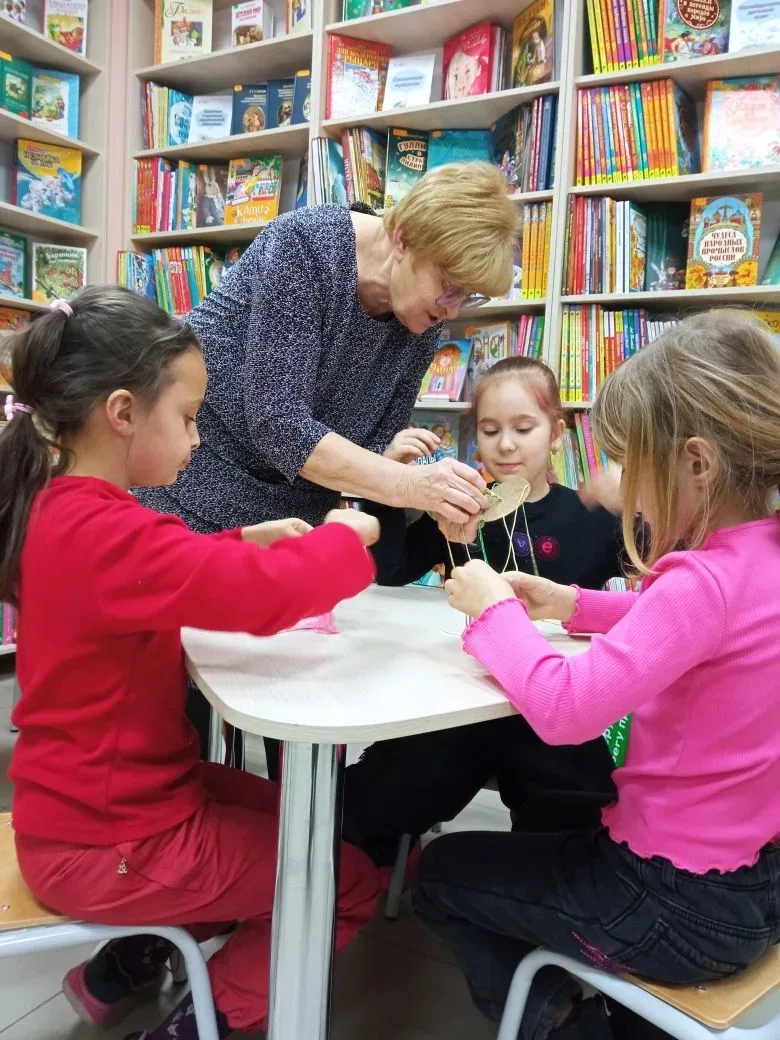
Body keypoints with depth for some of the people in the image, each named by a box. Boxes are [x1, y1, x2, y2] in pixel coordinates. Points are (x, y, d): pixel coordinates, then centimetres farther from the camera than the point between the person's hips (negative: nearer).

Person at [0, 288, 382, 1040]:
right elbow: (262, 598, -37)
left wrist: (245, 542, 2)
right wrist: (345, 537, -18)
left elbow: (171, 578, 18)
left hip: (106, 802, 9)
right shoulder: (101, 531, -30)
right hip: (109, 845, -9)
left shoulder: (61, 508, 2)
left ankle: (124, 967, 26)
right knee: (353, 875, 2)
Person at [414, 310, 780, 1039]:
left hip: (683, 904, -8)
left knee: (442, 874, 12)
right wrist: (575, 606, 3)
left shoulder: (706, 579, -31)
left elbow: (563, 709, -36)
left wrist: (496, 611, -20)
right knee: (555, 833, 34)